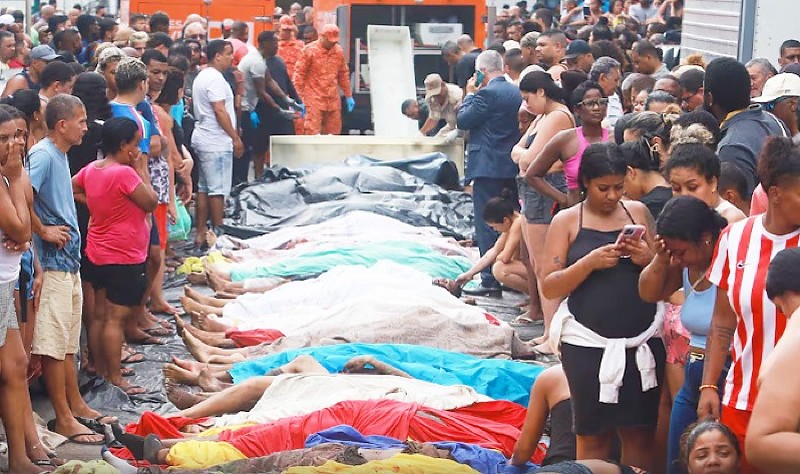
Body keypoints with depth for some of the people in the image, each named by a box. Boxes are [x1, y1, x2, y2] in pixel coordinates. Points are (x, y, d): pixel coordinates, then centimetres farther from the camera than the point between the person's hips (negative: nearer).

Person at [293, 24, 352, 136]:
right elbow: (299, 74, -6)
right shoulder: (310, 51, -7)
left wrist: (348, 96, 18)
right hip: (314, 100, -5)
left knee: (333, 131, 7)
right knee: (312, 131, -10)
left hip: (333, 100, 5)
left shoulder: (339, 51, 9)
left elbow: (343, 74, 19)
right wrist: (298, 98, -11)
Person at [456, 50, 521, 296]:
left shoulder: (487, 93, -15)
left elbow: (462, 121, -11)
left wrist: (470, 94, 1)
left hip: (488, 167, -8)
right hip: (512, 166, 8)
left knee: (487, 224, -4)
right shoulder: (516, 92, 10)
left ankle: (489, 279, -4)